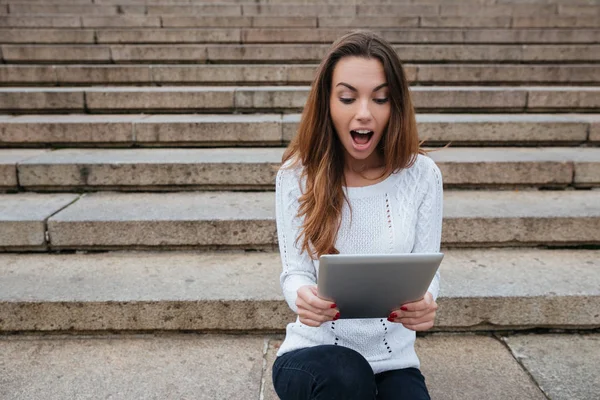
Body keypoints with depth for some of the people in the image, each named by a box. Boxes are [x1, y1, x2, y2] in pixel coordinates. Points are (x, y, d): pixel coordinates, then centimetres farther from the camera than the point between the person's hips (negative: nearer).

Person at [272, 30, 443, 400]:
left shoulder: (422, 174, -7)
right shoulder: (297, 175, -8)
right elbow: (295, 272, -7)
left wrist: (424, 304, -29)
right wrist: (304, 297, -31)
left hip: (394, 360, 1)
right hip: (314, 351, 0)